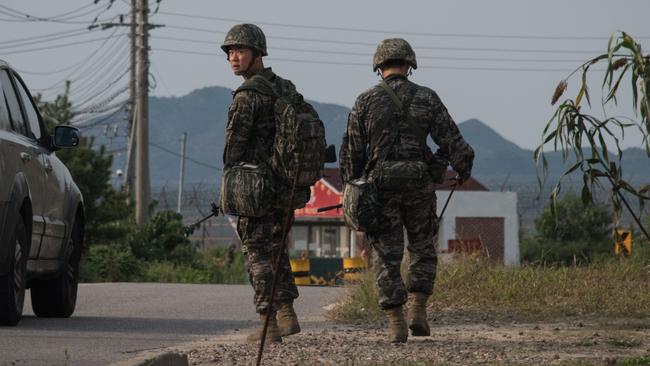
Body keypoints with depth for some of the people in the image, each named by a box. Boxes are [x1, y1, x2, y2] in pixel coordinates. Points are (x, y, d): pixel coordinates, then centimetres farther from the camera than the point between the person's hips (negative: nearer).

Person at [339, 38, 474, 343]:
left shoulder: (366, 101, -1)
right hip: (419, 185, 0)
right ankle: (418, 309, 3)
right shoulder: (426, 98, -1)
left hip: (380, 187, 0)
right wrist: (463, 169, 19)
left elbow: (351, 150, 0)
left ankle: (396, 324, -1)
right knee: (422, 250, 17)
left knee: (387, 257, 4)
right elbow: (451, 139, 0)